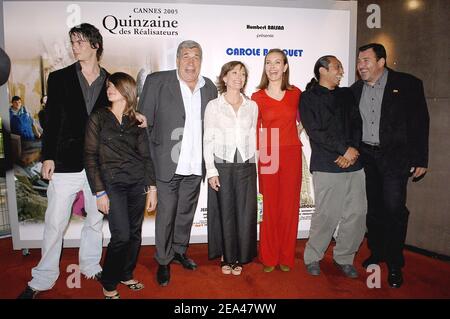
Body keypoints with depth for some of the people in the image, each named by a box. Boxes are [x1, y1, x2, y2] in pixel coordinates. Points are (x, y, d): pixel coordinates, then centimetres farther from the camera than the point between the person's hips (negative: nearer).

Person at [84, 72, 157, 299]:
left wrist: (152, 188, 3)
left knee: (135, 233, 8)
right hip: (112, 184, -3)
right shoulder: (98, 117, 1)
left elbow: (146, 156, 8)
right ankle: (109, 284, 16)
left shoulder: (136, 121, 8)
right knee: (121, 235, -7)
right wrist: (99, 192, -8)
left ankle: (126, 274, 31)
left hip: (137, 182, 3)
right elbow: (90, 156, -3)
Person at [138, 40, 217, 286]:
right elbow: (144, 123, -3)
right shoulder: (156, 81, -4)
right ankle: (163, 261, 26)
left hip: (195, 165, 4)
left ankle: (179, 251, 39)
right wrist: (146, 160, -6)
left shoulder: (209, 87, 8)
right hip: (168, 164, -3)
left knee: (186, 212, 18)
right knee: (166, 214, 6)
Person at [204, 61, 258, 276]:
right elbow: (208, 140, -1)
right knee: (224, 213, 5)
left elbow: (253, 137, 10)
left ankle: (239, 257, 22)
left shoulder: (252, 106, 9)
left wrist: (253, 165, 5)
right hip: (222, 165, -2)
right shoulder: (213, 106, 2)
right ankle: (227, 257, 23)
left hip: (246, 165, 2)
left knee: (245, 213, 4)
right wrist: (211, 170, -8)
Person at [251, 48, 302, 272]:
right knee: (270, 207, 4)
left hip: (292, 155, 2)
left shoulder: (296, 93, 6)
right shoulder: (257, 97, 1)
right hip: (268, 156, -1)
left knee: (290, 206, 7)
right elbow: (255, 132, 2)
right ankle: (269, 258, 22)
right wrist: (256, 156, -4)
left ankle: (286, 257, 24)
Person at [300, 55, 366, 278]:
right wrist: (344, 149, -10)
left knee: (357, 212, 4)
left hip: (354, 163, 6)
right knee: (327, 214, -4)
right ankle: (312, 257, 17)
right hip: (326, 166, -5)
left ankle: (344, 258, 22)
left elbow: (357, 124, 11)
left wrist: (352, 151, -5)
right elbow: (315, 132, -7)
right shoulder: (308, 98, 3)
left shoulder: (347, 95, 20)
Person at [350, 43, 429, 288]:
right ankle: (376, 253, 29)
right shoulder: (356, 89, 9)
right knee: (373, 207, 12)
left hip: (395, 157, -3)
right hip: (365, 157, 4)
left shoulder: (407, 84, -3)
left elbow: (420, 123, -4)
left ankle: (395, 264, 10)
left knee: (394, 208, -7)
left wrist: (420, 160, -7)